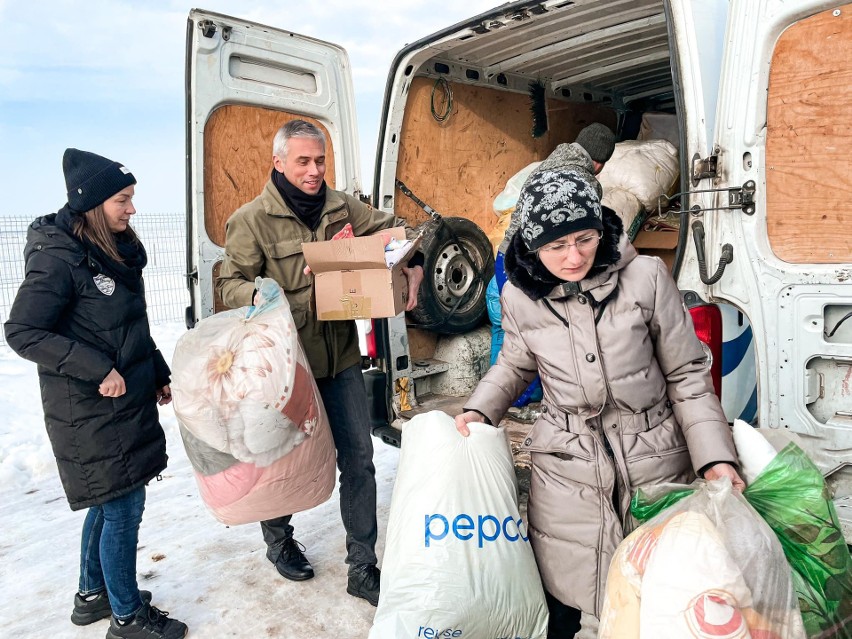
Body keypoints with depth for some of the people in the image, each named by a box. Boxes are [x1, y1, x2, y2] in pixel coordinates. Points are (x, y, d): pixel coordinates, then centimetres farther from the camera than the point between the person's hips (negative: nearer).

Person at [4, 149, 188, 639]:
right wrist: (98, 369, -23)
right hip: (90, 411, -8)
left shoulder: (117, 250, 8)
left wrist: (159, 374, 18)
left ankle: (93, 595, 39)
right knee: (124, 508, 2)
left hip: (130, 400, 8)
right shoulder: (59, 258, -17)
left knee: (110, 503, 20)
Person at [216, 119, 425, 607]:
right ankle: (278, 538, 45)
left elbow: (393, 229, 11)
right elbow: (231, 281, -9)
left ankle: (363, 568, 23)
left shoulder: (341, 206, 5)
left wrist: (414, 267, -7)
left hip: (341, 359, 4)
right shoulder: (252, 220, -7)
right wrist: (258, 296, -31)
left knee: (359, 458, 7)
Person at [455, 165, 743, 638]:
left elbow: (686, 375, -3)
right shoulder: (520, 297, -4)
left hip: (654, 461, -1)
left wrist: (715, 459, -8)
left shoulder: (645, 277, -11)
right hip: (565, 470, 1)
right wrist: (480, 411, 2)